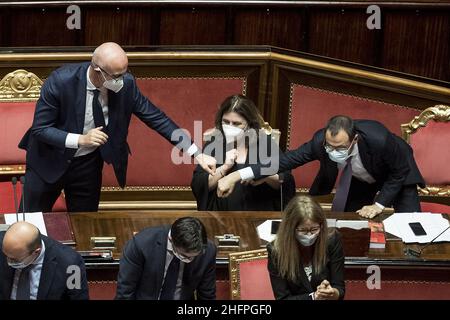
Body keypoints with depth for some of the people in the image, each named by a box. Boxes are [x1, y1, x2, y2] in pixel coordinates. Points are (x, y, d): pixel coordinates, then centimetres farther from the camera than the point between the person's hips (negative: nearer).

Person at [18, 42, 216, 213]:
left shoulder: (125, 83, -18)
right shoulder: (60, 81, -28)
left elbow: (155, 118, -9)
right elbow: (40, 128, -21)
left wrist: (196, 153, -14)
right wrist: (81, 140, -35)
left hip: (89, 165, 3)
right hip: (50, 161, -3)